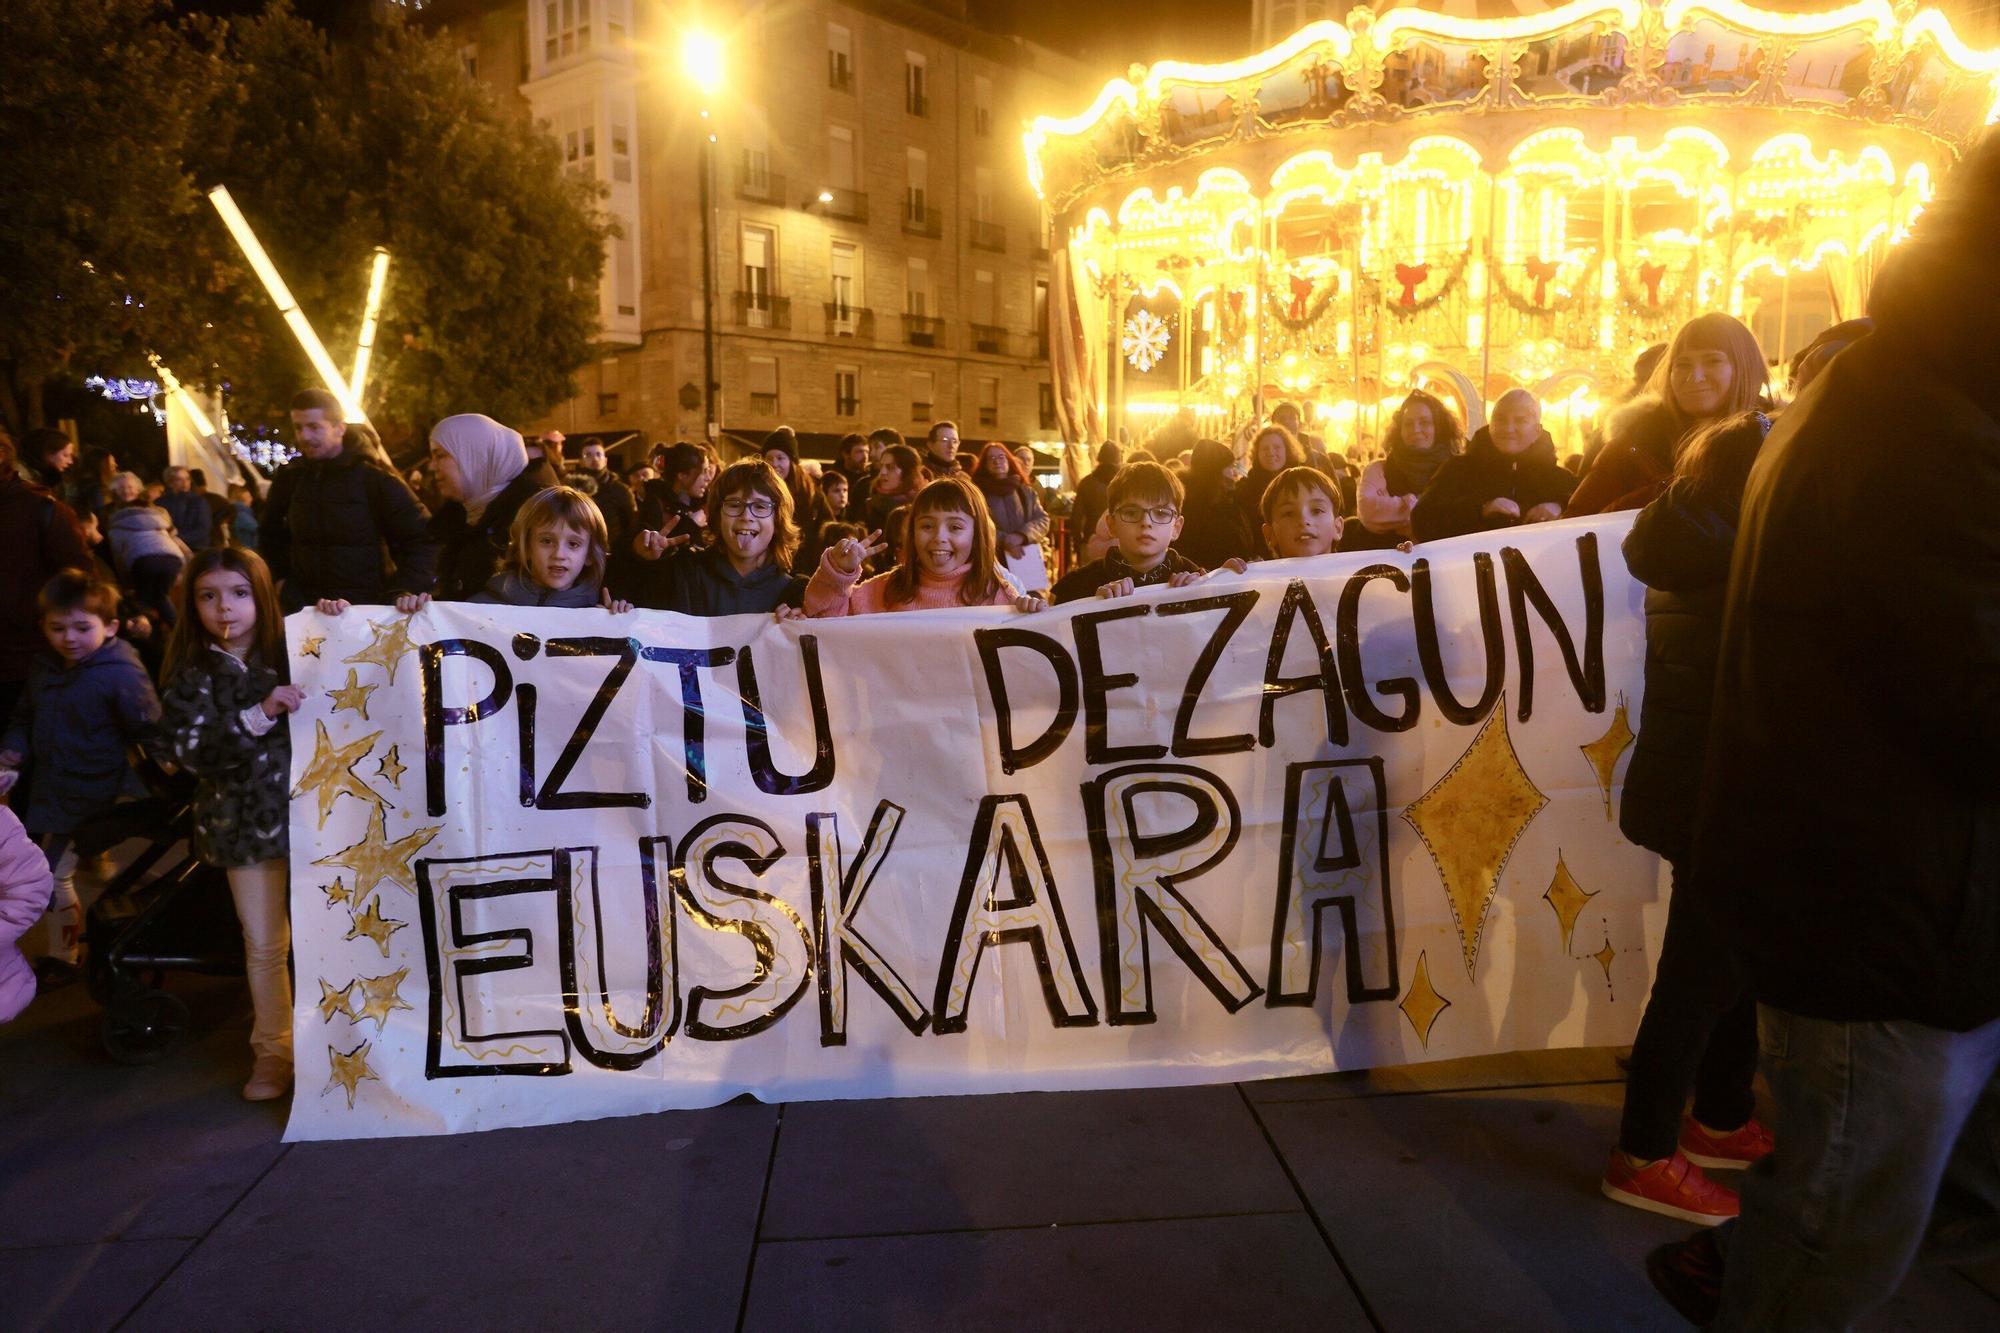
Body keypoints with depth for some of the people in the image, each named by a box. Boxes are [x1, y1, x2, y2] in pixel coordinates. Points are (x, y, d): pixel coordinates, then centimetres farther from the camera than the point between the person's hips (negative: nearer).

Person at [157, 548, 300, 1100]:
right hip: (246, 822, 0)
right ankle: (272, 1050, 26)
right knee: (263, 945, 9)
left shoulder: (294, 653, 0)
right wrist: (259, 714, -23)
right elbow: (189, 750, -12)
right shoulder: (192, 676, -1)